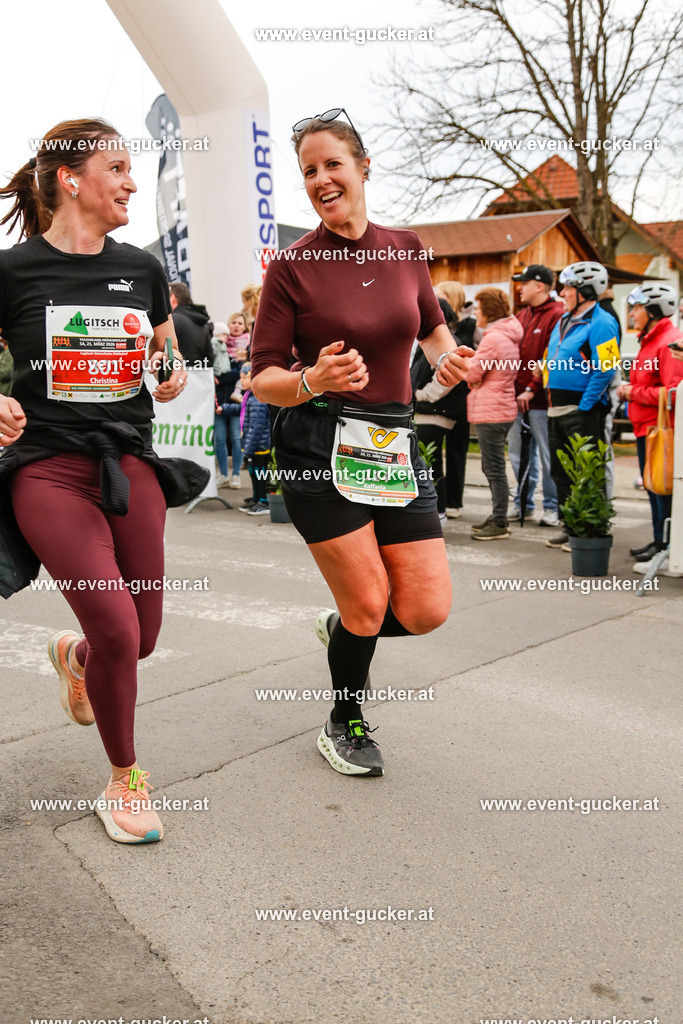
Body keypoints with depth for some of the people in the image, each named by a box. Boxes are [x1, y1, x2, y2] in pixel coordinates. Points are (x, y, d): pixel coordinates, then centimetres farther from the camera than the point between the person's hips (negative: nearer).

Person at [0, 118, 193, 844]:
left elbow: (167, 362, 19)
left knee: (141, 639, 6)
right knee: (118, 631, -15)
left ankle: (72, 654, 45)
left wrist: (173, 377, -3)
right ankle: (124, 779, 12)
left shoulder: (141, 268, 9)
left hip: (128, 461, 5)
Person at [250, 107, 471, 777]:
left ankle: (342, 628, 34)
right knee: (369, 605, -1)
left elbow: (432, 327, 24)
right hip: (318, 445, -4)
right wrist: (313, 381, -25)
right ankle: (344, 726, 28)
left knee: (426, 611, -1)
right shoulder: (293, 265, -5)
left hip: (393, 441, 4)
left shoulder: (404, 248, 7)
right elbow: (262, 378, -5)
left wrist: (448, 358, 2)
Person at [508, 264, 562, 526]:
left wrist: (532, 390, -16)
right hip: (517, 398, 8)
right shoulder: (521, 316, 16)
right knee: (518, 454, 13)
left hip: (541, 399, -8)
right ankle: (524, 503, 24)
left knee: (548, 456, 0)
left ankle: (552, 507, 10)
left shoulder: (556, 316, -9)